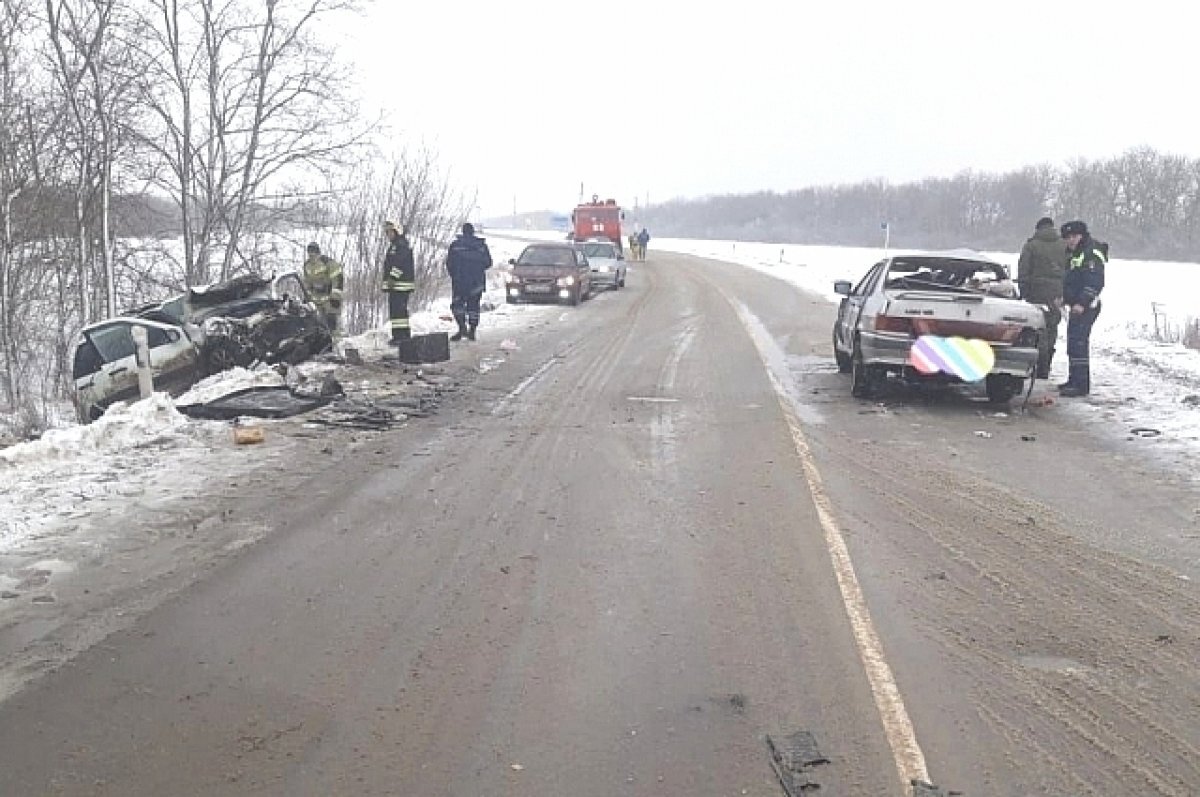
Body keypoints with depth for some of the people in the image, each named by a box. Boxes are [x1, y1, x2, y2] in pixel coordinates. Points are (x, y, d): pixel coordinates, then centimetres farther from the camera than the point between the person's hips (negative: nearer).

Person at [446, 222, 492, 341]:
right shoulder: (482, 245, 3)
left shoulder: (455, 245, -2)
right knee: (473, 305, 7)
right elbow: (488, 263, 7)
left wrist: (454, 275, 15)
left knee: (457, 304, 4)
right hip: (477, 281, 2)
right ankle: (472, 331, 5)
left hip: (459, 281, -2)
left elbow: (449, 263, -1)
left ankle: (462, 327, -13)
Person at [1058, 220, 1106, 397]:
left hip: (1085, 307, -11)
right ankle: (1074, 380, 27)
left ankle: (1081, 385, -17)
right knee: (1073, 342, 17)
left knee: (1078, 342, -15)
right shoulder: (1075, 253, 19)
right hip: (1076, 305, 11)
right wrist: (1065, 299, 20)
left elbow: (1095, 283, -21)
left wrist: (1082, 303, -26)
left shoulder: (1092, 254, -13)